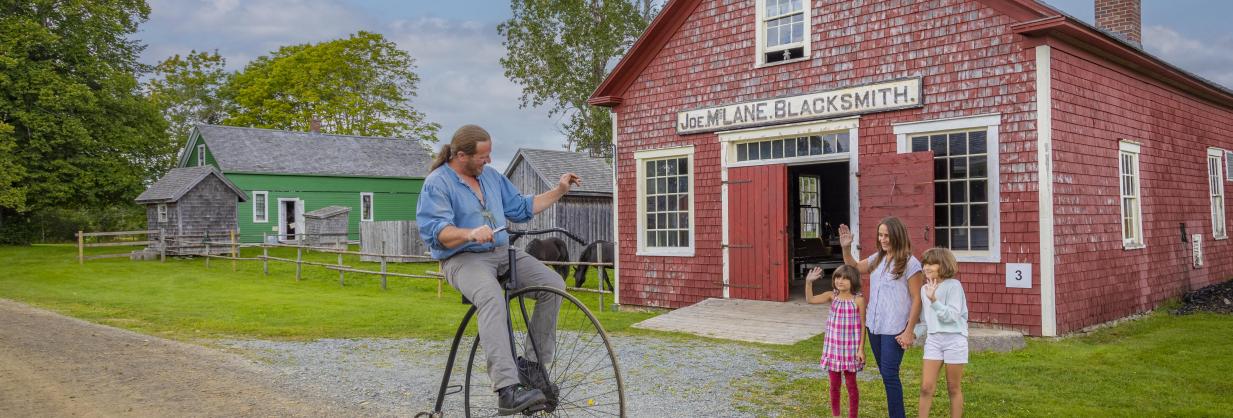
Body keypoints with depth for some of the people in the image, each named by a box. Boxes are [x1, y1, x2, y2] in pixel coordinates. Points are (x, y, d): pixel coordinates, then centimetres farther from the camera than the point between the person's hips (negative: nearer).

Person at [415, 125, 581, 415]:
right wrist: (471, 233, -36)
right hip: (463, 259, -7)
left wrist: (559, 191, 14)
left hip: (503, 252, 7)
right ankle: (508, 390, -43)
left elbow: (521, 208, 21)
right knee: (493, 297, -38)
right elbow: (436, 232, -19)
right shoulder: (437, 183, -7)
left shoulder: (491, 175, 15)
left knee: (553, 284, -16)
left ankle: (532, 364, -6)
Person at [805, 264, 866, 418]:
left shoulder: (858, 300, -11)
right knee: (834, 384, 13)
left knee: (851, 384, 8)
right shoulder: (832, 296, 0)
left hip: (850, 348, -4)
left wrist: (861, 348, -10)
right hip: (833, 346, 4)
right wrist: (809, 282, -25)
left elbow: (862, 326, -7)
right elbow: (810, 299, -11)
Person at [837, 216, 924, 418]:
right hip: (874, 326, 7)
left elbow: (917, 299, -12)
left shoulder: (910, 263, -12)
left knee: (890, 375, -4)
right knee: (886, 374, 15)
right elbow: (853, 268, 23)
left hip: (894, 330, -7)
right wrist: (846, 248, 6)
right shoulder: (877, 258, 7)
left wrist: (909, 331, -15)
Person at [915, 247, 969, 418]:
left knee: (953, 388, 6)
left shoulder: (953, 285, -8)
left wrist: (934, 300, -27)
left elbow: (952, 316, -17)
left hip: (954, 340, -5)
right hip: (933, 340, 5)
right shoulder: (925, 289, 9)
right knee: (926, 387, -1)